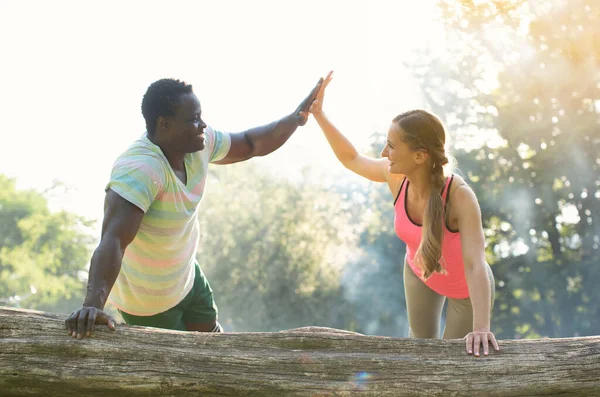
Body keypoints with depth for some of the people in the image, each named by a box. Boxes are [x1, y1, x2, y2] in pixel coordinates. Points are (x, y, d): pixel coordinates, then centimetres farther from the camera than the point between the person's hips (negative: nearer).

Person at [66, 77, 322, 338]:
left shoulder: (198, 144, -14)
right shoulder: (139, 169, -39)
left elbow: (251, 145, 4)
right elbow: (113, 239, -50)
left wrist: (296, 118, -11)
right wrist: (93, 304, -64)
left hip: (187, 276, 7)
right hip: (146, 298, -7)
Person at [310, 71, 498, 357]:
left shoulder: (460, 196, -42)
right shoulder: (396, 176, -28)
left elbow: (475, 265, -49)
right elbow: (352, 159, -6)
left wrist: (481, 328, -61)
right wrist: (318, 114, -13)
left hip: (466, 287, -4)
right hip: (420, 271, 5)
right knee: (421, 340, 25)